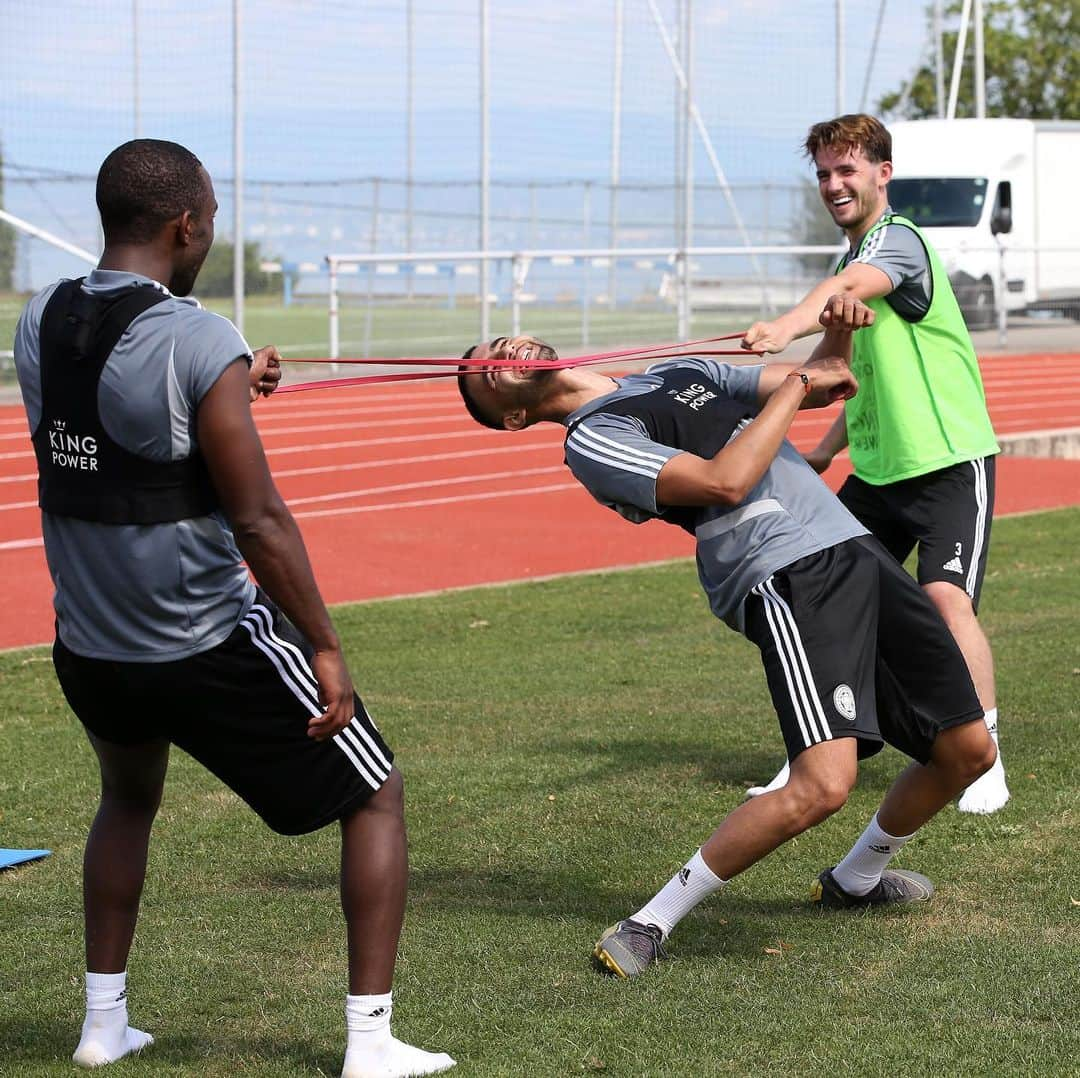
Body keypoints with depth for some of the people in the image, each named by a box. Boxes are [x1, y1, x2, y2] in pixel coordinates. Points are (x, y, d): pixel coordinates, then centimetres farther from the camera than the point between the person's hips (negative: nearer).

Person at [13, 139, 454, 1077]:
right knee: (376, 798, 11)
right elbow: (258, 522, -19)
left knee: (129, 798, 35)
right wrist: (324, 649, -11)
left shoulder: (40, 325, 0)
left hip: (88, 649, 6)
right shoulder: (201, 343, -20)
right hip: (211, 648, -6)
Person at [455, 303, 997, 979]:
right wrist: (794, 388, -5)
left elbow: (822, 383, 27)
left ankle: (856, 878, 34)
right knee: (824, 784, -25)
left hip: (855, 546, 7)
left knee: (967, 751, 8)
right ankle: (652, 924, -12)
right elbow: (723, 482, -15)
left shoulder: (683, 373, 23)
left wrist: (838, 334, 5)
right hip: (789, 577, -7)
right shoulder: (591, 442, -2)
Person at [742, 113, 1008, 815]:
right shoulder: (852, 258, 15)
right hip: (876, 469, 9)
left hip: (950, 462, -9)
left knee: (947, 598, -22)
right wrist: (827, 449, 19)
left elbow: (852, 286, -37)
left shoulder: (898, 240, -12)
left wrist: (788, 327, -56)